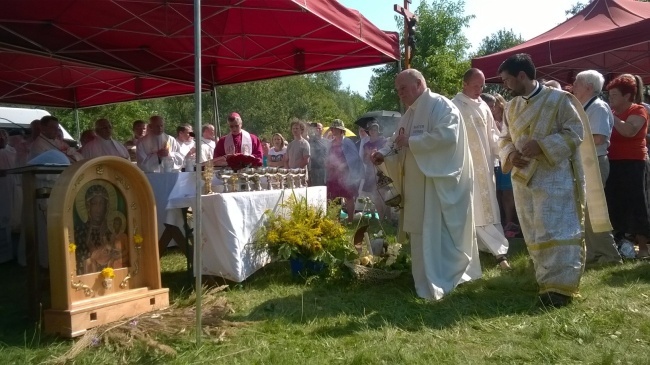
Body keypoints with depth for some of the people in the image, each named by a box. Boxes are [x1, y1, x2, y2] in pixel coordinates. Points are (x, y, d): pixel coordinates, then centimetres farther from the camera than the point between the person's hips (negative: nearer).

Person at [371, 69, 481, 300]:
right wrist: (384, 153, -5)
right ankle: (431, 281, 24)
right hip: (418, 183, 9)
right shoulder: (410, 114, 17)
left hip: (440, 182, -9)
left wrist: (410, 141, -22)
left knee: (438, 232, -4)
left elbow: (446, 136, -26)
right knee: (421, 232, 12)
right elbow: (398, 141, 16)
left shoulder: (441, 106, -10)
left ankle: (439, 284, 6)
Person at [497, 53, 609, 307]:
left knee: (555, 231, -8)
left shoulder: (559, 99, -6)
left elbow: (575, 132, -9)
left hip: (554, 178, -6)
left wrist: (541, 145, -21)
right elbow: (505, 139, 15)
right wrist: (510, 154, -7)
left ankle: (559, 286, -4)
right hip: (523, 178, 6)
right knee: (534, 235, 11)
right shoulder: (511, 107, 10)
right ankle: (546, 278, 24)